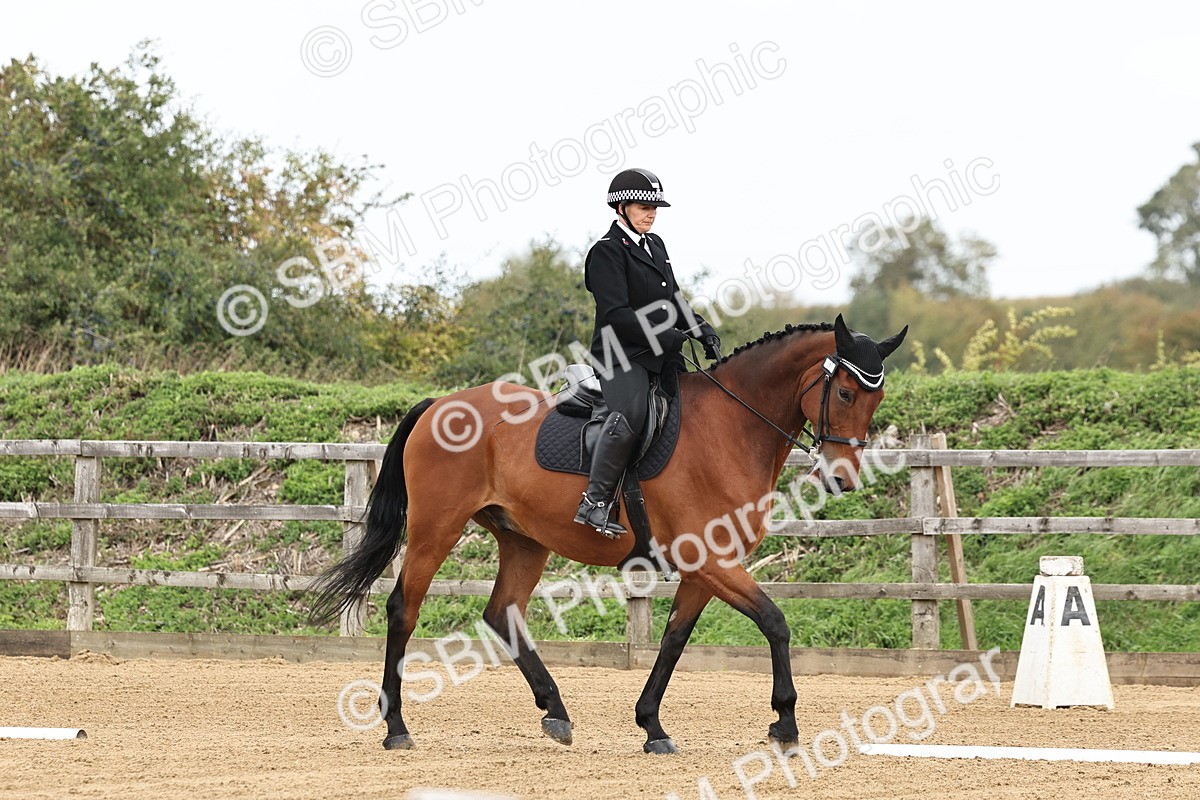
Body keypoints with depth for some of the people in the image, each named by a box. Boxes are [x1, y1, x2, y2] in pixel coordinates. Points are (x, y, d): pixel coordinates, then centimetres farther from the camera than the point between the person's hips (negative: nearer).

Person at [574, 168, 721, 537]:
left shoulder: (655, 246, 20)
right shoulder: (607, 252, -7)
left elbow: (673, 299, 28)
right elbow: (616, 315, -17)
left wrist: (701, 330, 9)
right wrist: (668, 338, -22)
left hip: (661, 356, 10)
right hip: (622, 355, -9)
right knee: (630, 415, -34)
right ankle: (594, 503, -32)